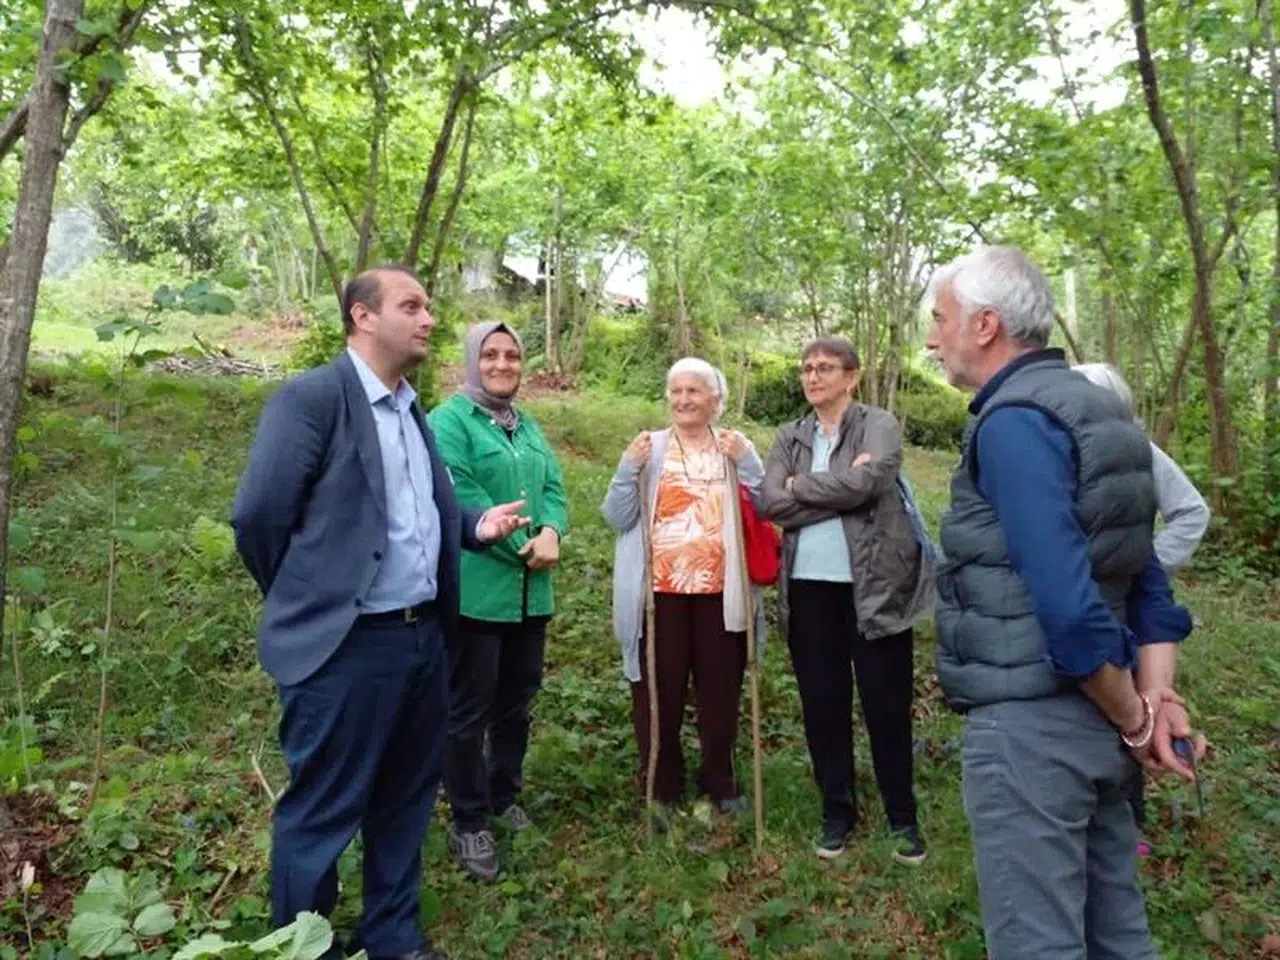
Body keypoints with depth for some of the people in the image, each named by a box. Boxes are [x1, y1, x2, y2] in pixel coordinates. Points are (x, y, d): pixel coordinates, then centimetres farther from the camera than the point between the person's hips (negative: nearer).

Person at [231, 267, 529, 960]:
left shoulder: (413, 410, 13)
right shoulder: (311, 397, -12)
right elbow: (257, 515, -13)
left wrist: (477, 526, -1)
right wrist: (309, 602, -1)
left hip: (424, 636, 8)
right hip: (345, 646, -8)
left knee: (404, 802, 20)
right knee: (322, 813, 8)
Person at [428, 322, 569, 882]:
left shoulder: (529, 426, 16)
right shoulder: (449, 420, -8)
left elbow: (553, 487, 8)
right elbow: (459, 497, -18)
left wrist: (551, 531, -14)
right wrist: (521, 546, -17)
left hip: (531, 592, 7)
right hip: (476, 590, -7)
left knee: (517, 701, 18)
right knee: (469, 710, 3)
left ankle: (504, 796, 36)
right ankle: (468, 823, 18)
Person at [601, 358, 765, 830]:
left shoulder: (737, 448, 8)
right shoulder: (649, 447, 3)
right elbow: (618, 517, -2)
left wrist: (748, 463, -12)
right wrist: (629, 467, -16)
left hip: (721, 592, 2)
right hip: (661, 591, -1)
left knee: (720, 687, 12)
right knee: (659, 691, 6)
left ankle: (720, 781, 31)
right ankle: (661, 788, 23)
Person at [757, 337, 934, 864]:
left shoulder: (879, 425, -1)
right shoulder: (790, 438, 10)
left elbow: (865, 483, -21)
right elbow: (768, 503, -5)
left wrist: (800, 486, -8)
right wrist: (840, 490, -13)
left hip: (874, 584, -3)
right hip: (809, 587, 4)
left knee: (886, 705, 6)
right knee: (822, 703, 11)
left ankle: (903, 816, 25)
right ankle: (836, 810, 28)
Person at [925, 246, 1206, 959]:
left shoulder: (1012, 422, -18)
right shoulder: (1091, 406, 11)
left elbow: (1065, 601, -24)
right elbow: (1142, 573, 9)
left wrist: (1134, 720, -10)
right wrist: (1158, 698, 4)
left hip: (1030, 724, -9)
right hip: (1095, 720, 9)